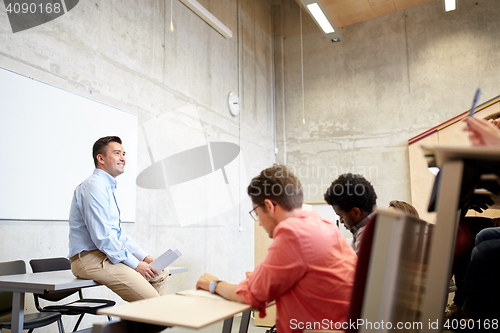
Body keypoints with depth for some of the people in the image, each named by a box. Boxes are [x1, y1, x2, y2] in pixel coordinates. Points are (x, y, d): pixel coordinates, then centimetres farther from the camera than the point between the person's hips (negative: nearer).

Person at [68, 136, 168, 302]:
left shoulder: (108, 187, 19)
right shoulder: (94, 186, -14)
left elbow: (119, 233, 20)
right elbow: (102, 236, -21)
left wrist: (144, 257, 10)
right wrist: (135, 264, -15)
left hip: (108, 254, 10)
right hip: (90, 259, -10)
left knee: (160, 273, 7)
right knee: (150, 299, -21)